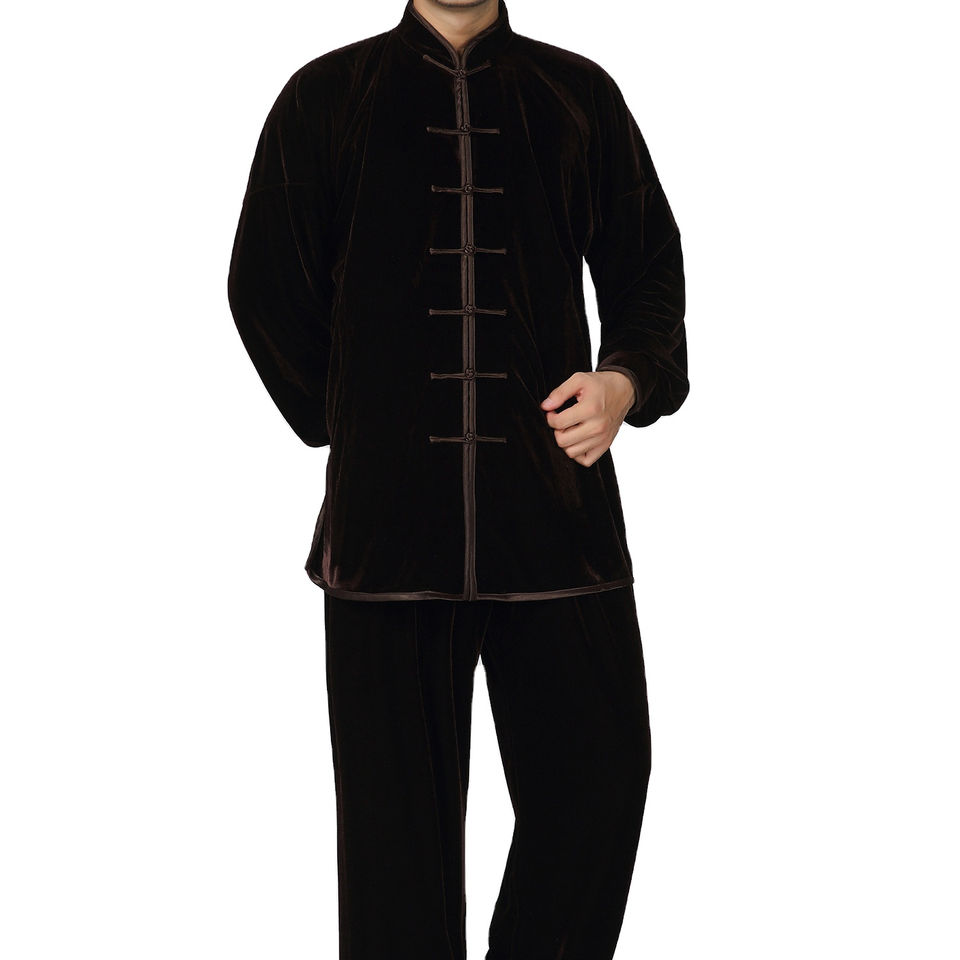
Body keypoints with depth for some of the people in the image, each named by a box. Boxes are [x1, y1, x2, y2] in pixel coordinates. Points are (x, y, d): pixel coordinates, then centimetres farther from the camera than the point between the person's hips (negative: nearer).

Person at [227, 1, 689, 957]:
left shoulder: (580, 97, 12)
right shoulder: (323, 99, 10)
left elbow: (651, 272, 14)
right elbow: (266, 292, 13)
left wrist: (626, 382, -6)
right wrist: (356, 435, 11)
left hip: (558, 513, 1)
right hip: (390, 517, -1)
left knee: (597, 788, 1)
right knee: (399, 834, 3)